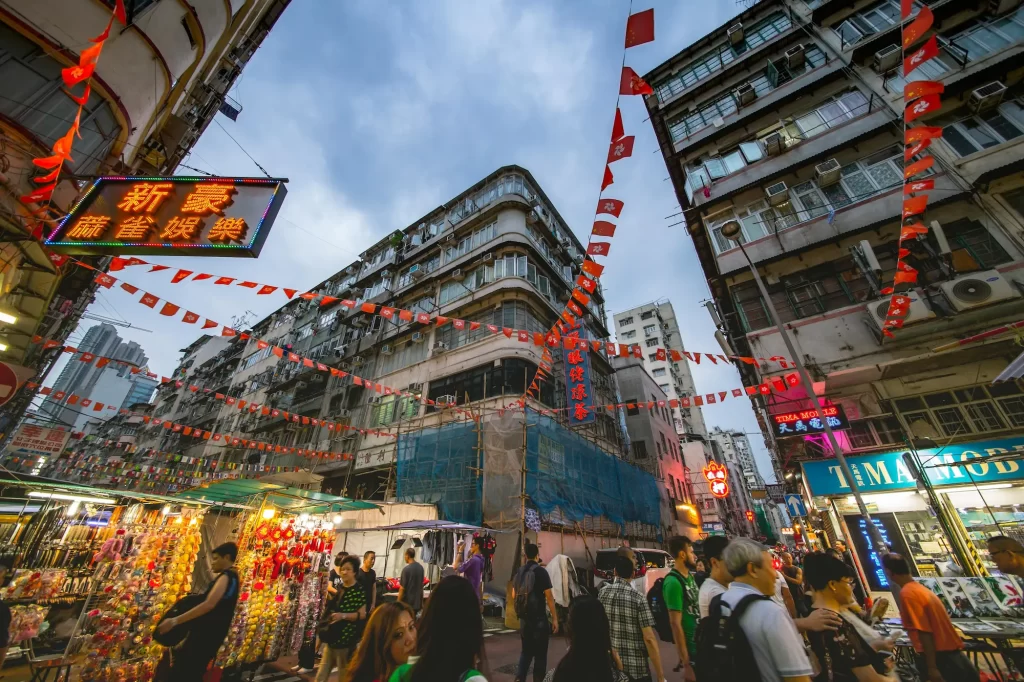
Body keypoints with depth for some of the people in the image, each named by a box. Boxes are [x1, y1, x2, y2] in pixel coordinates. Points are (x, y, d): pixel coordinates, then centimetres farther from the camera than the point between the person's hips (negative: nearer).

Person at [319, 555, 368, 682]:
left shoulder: (359, 590, -17)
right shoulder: (339, 588, 7)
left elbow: (362, 615, -19)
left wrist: (343, 615, -27)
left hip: (346, 637, -7)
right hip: (331, 636, 7)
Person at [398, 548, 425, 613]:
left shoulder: (406, 569, -19)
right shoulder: (421, 567, 3)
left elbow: (402, 588, -16)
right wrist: (421, 601, 21)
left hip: (407, 603, -6)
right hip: (417, 602, 6)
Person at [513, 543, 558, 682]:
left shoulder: (520, 572, 4)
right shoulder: (541, 571, -13)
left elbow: (514, 596, 12)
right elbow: (549, 597, -15)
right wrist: (555, 619, -9)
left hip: (524, 617, 5)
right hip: (539, 618, -5)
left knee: (526, 650, 19)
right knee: (540, 653, 8)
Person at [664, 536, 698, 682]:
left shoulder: (690, 576, 2)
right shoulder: (673, 582, -24)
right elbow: (675, 624, -23)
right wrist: (686, 663, -20)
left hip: (700, 641, 8)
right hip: (690, 646, -8)